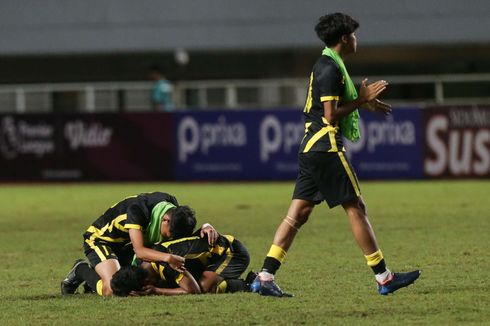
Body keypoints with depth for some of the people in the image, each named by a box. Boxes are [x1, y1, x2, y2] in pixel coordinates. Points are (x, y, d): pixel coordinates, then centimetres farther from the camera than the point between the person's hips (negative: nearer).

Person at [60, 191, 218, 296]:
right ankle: (82, 271, 1)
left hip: (125, 245, 8)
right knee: (112, 289, -30)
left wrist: (204, 227, -22)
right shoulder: (137, 209, -37)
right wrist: (168, 257, -56)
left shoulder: (173, 207, -15)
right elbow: (139, 251, -41)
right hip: (100, 239, -8)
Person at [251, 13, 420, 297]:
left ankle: (265, 276, 1)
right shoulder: (331, 69, -14)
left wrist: (364, 103, 21)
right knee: (356, 208, -4)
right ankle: (384, 278, 0)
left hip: (311, 148, 10)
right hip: (327, 148, -10)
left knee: (298, 214, 6)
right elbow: (331, 115, -19)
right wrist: (362, 100, -11)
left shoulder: (325, 65, 18)